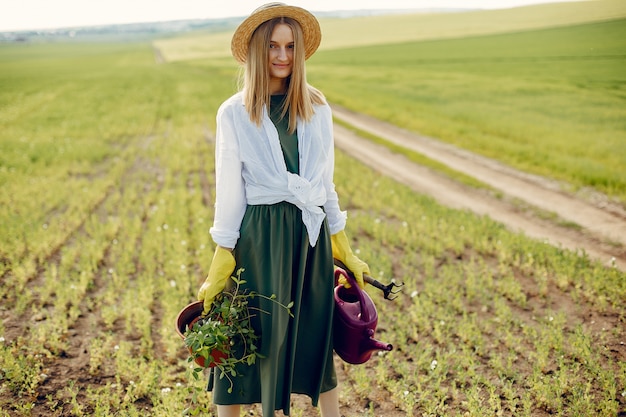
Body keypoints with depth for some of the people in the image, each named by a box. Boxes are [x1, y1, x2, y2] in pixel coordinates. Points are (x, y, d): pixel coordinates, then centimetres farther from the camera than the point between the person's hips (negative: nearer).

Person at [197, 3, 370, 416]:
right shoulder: (234, 113, -3)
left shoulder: (317, 109, 6)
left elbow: (325, 182, 11)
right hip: (259, 237, -3)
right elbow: (230, 190, -2)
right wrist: (221, 264, -4)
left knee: (319, 337, 15)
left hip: (311, 234, 3)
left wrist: (344, 249, 12)